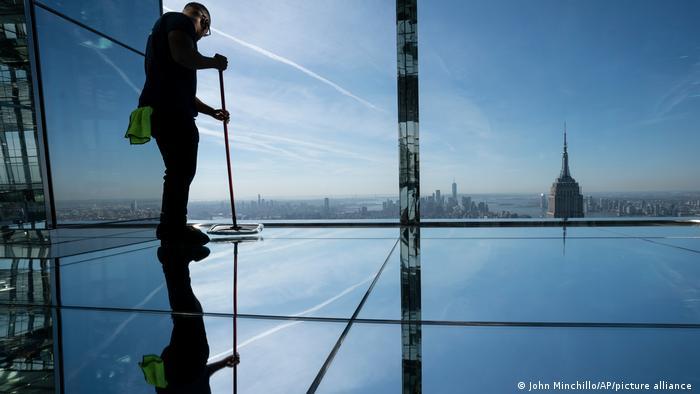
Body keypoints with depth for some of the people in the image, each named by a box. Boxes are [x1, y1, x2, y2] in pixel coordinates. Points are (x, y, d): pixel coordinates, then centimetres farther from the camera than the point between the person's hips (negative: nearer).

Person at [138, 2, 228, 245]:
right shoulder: (180, 20, 4)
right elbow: (182, 55, -19)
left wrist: (212, 112, 29)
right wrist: (214, 62, -3)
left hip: (162, 111, 10)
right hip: (172, 112, -10)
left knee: (178, 171, 14)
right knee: (183, 171, -7)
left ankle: (171, 228, 21)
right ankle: (176, 230, -2)